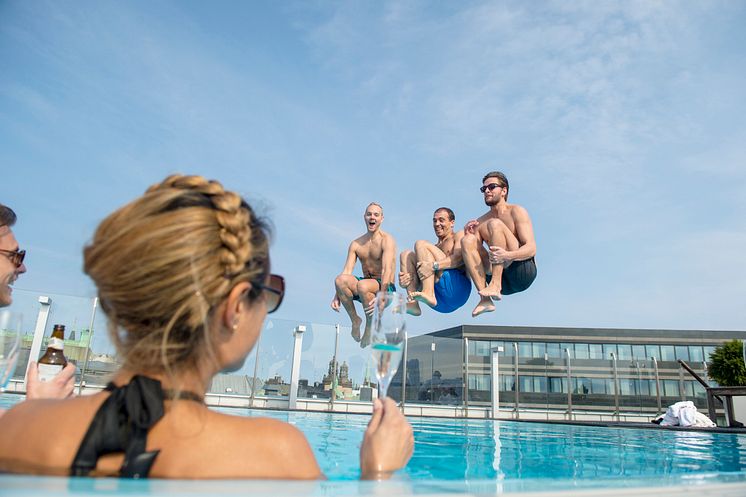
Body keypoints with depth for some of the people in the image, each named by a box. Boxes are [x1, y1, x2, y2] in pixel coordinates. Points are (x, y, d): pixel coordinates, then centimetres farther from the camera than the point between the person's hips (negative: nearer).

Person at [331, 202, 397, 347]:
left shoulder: (387, 240, -8)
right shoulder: (356, 243, 7)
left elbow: (387, 270, -21)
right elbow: (346, 271, -1)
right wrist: (337, 296, -16)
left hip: (386, 288, -4)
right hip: (366, 283, 4)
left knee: (363, 285, -36)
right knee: (340, 280, -25)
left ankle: (370, 327, -12)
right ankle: (355, 319, -6)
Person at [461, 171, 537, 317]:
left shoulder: (516, 212, 2)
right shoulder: (480, 221, 16)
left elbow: (531, 249, -11)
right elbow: (470, 250, 10)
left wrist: (507, 255, -31)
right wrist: (469, 232, -9)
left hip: (523, 271, -4)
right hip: (500, 276, 5)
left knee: (495, 224, -19)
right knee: (467, 240, -15)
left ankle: (495, 286, -31)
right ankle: (485, 299, -27)